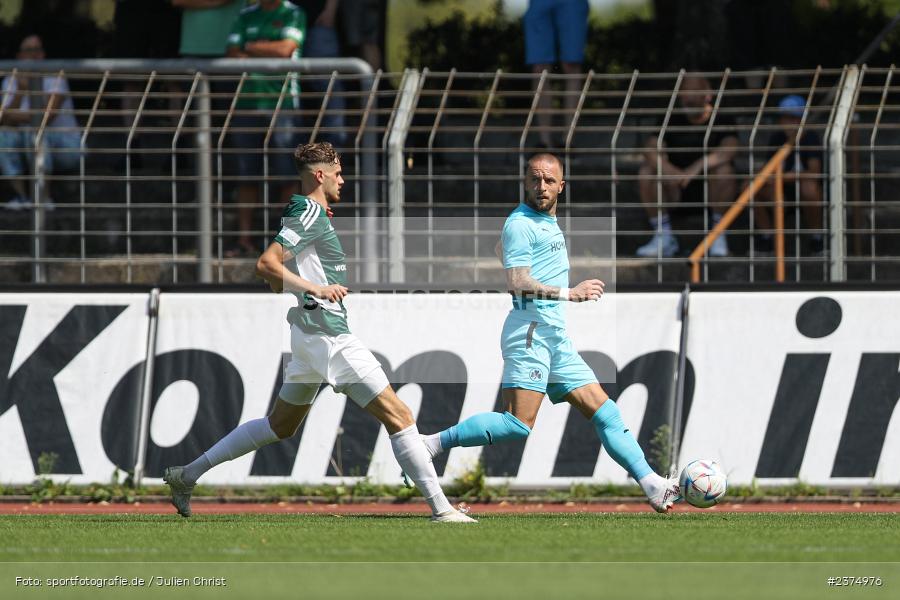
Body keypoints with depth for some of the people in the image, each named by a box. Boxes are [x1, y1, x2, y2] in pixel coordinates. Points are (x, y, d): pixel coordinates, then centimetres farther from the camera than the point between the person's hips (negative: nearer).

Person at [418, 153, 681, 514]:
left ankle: (652, 486, 4)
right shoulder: (521, 224, -8)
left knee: (604, 413, 5)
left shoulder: (548, 221, 21)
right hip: (532, 331, -9)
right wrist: (569, 294, -17)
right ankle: (433, 444, -13)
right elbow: (517, 283, -19)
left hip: (556, 336, 9)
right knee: (520, 424, -19)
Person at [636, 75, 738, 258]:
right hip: (678, 191, 3)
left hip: (711, 190, -3)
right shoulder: (672, 120, 3)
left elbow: (729, 150, -25)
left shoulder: (721, 120, -5)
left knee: (723, 169, -33)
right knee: (647, 171, -21)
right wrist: (666, 169, -34)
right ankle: (663, 235, -13)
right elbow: (650, 150, -12)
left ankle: (719, 235, -17)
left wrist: (697, 167, -40)